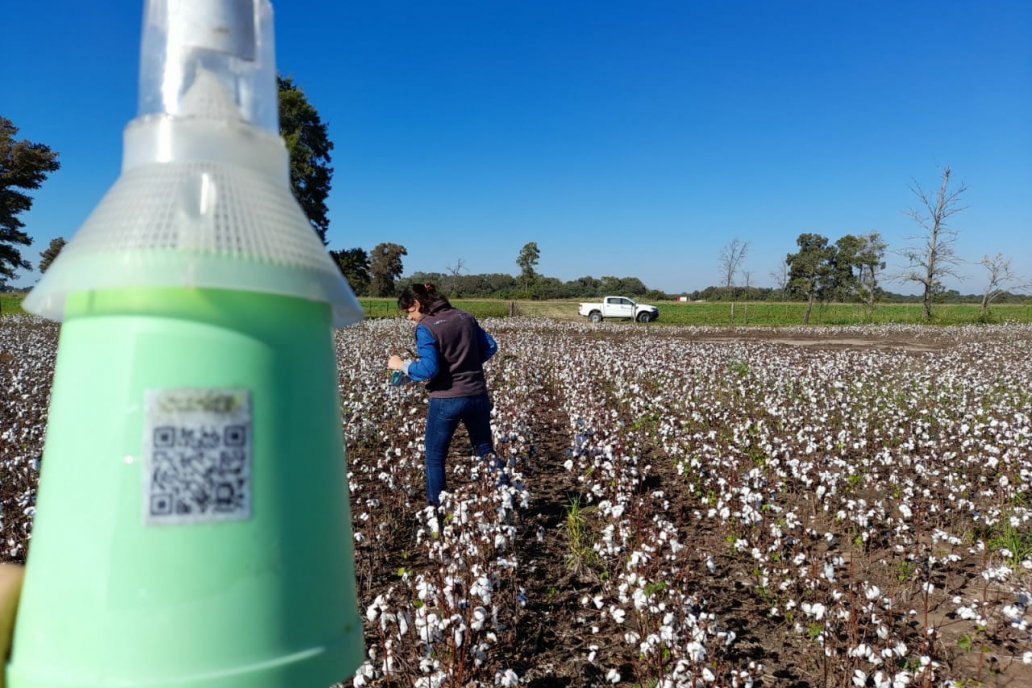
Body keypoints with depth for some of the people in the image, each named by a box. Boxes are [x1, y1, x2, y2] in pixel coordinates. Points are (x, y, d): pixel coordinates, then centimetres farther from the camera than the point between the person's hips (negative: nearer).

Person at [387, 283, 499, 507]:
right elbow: (490, 347, 9)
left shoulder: (426, 327, -12)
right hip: (477, 395, 6)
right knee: (486, 452, 18)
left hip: (446, 400, -5)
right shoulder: (465, 317, 7)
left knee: (435, 458, 11)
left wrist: (402, 365, -5)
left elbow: (429, 369, -19)